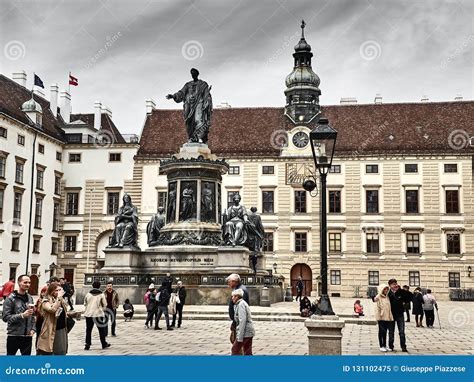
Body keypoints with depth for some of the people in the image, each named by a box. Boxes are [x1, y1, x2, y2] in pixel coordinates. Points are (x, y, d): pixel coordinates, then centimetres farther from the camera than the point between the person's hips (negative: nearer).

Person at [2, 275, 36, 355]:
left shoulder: (30, 298, 8)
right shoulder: (11, 298, -8)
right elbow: (5, 317, -14)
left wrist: (33, 329, 1)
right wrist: (22, 315, -23)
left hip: (27, 336, 4)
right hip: (14, 336, -4)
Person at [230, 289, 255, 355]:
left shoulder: (241, 304, -14)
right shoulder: (242, 303, 17)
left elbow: (242, 321, -21)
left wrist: (240, 337, -22)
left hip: (245, 332, -10)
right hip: (249, 332, 10)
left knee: (235, 350, -2)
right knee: (247, 352, 11)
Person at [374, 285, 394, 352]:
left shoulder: (387, 297, 11)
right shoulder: (379, 297, -8)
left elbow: (389, 307, 15)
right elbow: (377, 308, -12)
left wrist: (390, 316, 10)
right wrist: (378, 317, -17)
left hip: (387, 317, 6)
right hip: (381, 317, -6)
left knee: (385, 332, 11)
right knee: (381, 332, 1)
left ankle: (384, 346, 17)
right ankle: (381, 346, 6)